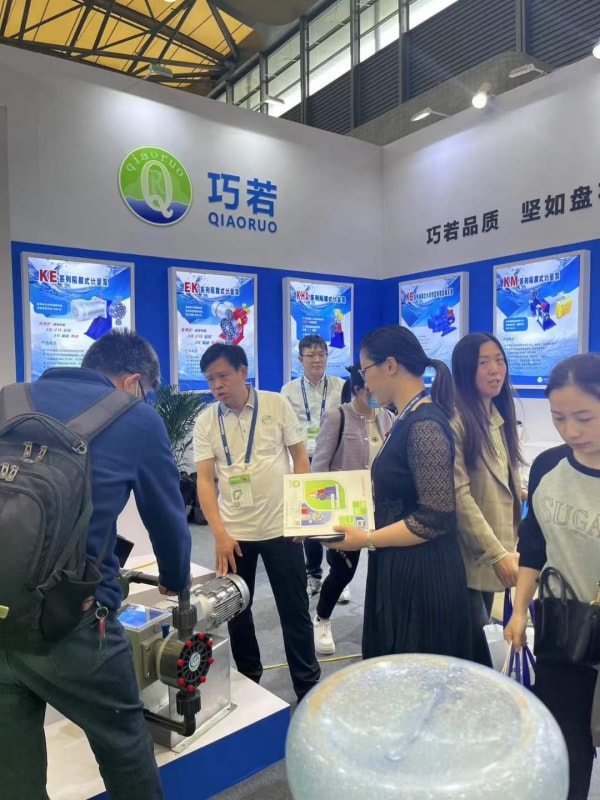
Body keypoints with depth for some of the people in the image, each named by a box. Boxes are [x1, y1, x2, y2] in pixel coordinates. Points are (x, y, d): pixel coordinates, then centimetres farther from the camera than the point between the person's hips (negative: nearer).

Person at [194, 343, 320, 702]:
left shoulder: (277, 404, -5)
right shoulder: (206, 421, -2)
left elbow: (301, 458, 0)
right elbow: (204, 479, -5)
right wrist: (220, 534, -13)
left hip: (281, 526, -2)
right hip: (233, 532, 2)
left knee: (295, 609, 9)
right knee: (236, 610, 16)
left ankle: (308, 685, 27)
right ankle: (248, 681, 37)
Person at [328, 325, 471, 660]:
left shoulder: (425, 425, -21)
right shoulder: (408, 419, 8)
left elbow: (437, 517, -23)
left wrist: (367, 539, -17)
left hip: (423, 575, -9)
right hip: (400, 571, 9)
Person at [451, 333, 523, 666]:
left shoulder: (501, 417, 12)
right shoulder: (453, 419, -15)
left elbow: (509, 484, 14)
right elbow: (459, 495, -20)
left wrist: (508, 547, 12)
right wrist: (496, 553, -20)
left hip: (496, 551, 8)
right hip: (470, 554, -7)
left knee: (473, 643, 17)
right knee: (473, 648, 0)